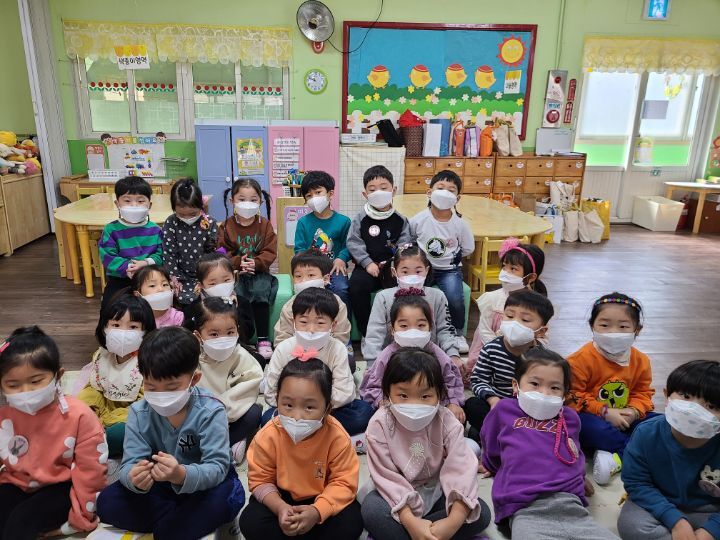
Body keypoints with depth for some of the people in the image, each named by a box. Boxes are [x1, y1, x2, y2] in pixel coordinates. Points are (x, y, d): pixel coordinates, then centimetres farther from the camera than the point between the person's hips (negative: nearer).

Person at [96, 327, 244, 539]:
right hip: (159, 484, 4)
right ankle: (194, 521, -14)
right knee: (107, 502, -15)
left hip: (203, 483, -4)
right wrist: (134, 477, -44)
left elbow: (217, 467, -30)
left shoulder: (210, 411, -24)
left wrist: (182, 475, -50)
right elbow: (130, 463, -19)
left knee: (225, 498, -34)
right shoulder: (139, 412, -13)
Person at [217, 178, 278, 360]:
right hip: (234, 272, 1)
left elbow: (270, 252, -1)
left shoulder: (264, 225, 4)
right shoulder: (226, 226, 4)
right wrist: (238, 263, -18)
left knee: (261, 291, -27)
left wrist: (255, 263, -19)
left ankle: (263, 339, -18)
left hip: (259, 271, 0)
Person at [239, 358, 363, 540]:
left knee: (351, 523, -23)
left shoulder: (337, 437, -28)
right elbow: (260, 479, -12)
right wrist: (279, 507, -29)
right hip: (282, 496, 1)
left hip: (323, 497, 0)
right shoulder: (268, 436, -24)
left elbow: (343, 482, -20)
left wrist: (317, 510, -35)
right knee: (251, 523, -22)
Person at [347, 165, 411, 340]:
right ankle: (366, 333, -10)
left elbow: (404, 246, 2)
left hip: (393, 266, 1)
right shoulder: (360, 219, 1)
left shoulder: (400, 220, 4)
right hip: (368, 265, 0)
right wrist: (367, 263, -13)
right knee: (356, 285, -29)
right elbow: (353, 243, -4)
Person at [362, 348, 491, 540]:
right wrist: (409, 520, -33)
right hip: (399, 496, -3)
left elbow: (461, 469, -23)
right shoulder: (380, 425, -21)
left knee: (481, 513, -20)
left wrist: (454, 521, -36)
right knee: (371, 509, -31)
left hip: (436, 492, 3)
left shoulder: (447, 422, -17)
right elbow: (386, 477, -21)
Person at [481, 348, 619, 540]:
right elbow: (491, 447, 29)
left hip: (572, 506, 4)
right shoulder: (504, 410, 11)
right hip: (527, 510, -3)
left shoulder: (570, 418, 18)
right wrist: (492, 466, 42)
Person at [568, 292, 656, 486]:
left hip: (624, 420, 6)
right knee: (590, 427, -38)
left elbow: (643, 393, 10)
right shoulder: (581, 359, -19)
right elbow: (573, 397, -18)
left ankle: (618, 457, -20)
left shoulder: (640, 361, 0)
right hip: (591, 419, -6)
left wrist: (633, 411, -11)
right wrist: (605, 412, -21)